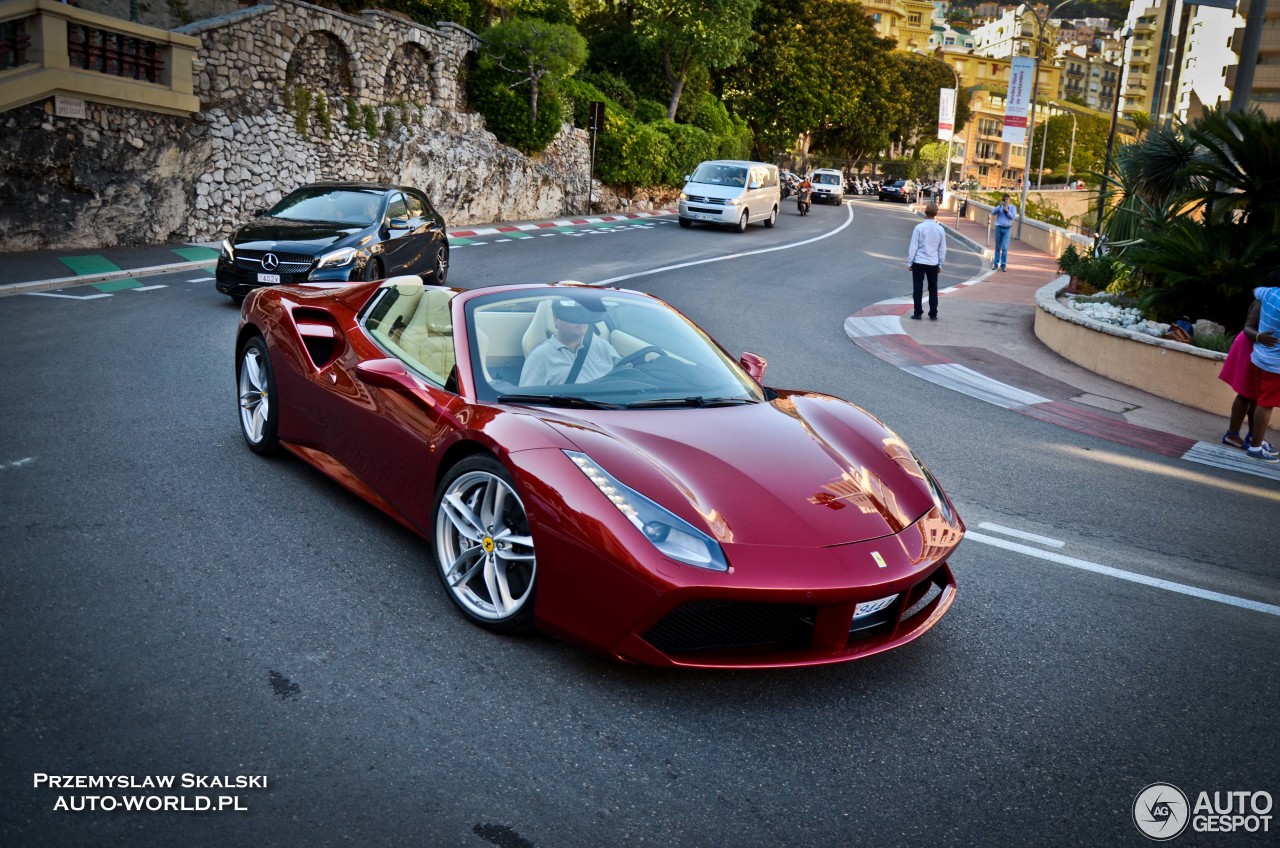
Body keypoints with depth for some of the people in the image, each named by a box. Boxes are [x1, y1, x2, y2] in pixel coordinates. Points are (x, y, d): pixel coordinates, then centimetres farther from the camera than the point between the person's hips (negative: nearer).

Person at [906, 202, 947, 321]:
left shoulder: (919, 227, -9)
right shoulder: (940, 229, 1)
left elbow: (913, 246, -7)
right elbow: (942, 249, 7)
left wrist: (909, 262, 1)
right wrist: (940, 264, 16)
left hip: (919, 262, -3)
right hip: (933, 263, 3)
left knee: (918, 288, 4)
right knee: (933, 289, 11)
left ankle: (917, 313, 4)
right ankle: (933, 314, 12)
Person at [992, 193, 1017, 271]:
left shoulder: (1013, 207, 7)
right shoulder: (1000, 206, 9)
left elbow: (1013, 217, -2)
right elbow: (994, 212, -9)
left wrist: (1007, 211, -15)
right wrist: (1000, 206, -21)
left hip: (1007, 229, -1)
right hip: (998, 228, 1)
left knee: (1004, 248, -8)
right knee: (998, 247, 7)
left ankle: (1003, 265, -6)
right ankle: (995, 263, 13)